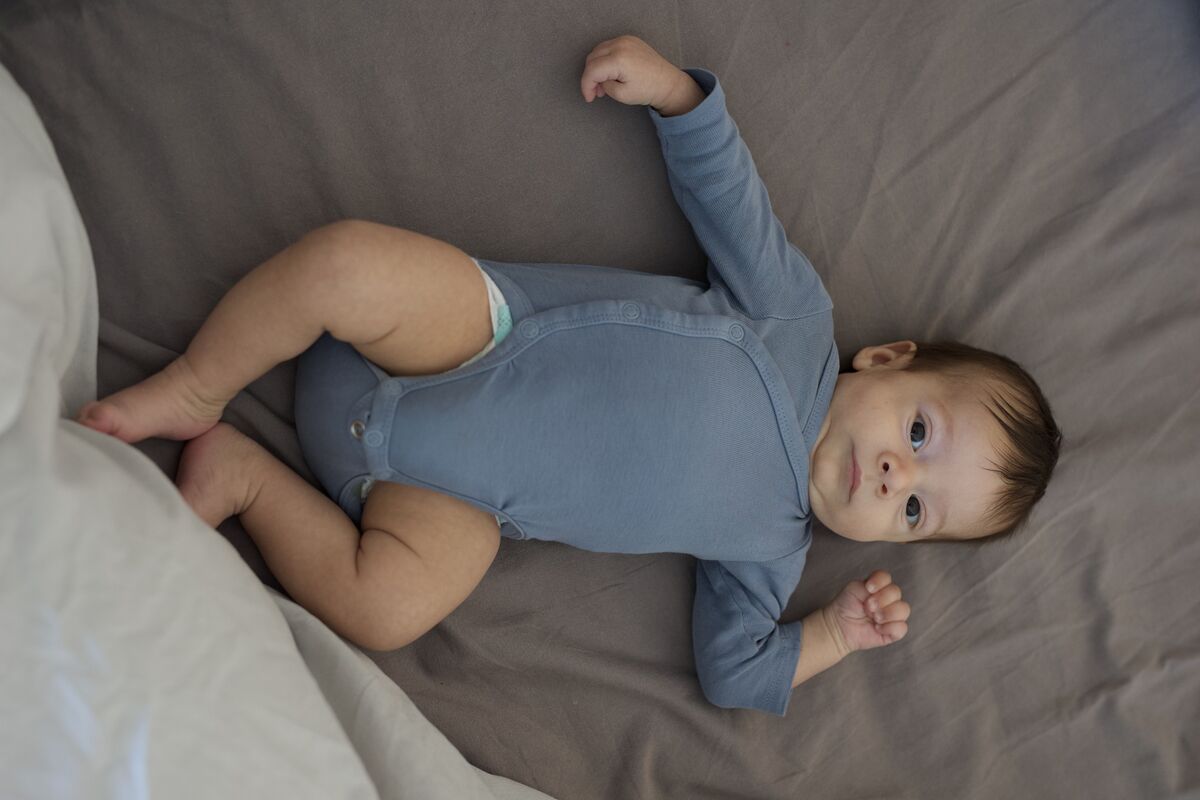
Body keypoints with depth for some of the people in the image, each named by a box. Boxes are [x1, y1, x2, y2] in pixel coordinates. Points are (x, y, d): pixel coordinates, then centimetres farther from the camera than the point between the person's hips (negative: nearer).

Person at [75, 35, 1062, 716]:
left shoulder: (767, 549, 2)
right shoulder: (799, 318, 1)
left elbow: (734, 669, 3)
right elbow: (722, 186, 6)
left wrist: (833, 634, -10)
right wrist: (670, 85, -6)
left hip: (451, 494, 0)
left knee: (390, 606, -30)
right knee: (351, 261, -31)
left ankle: (241, 471, -5)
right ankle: (193, 389, -6)